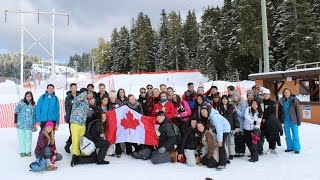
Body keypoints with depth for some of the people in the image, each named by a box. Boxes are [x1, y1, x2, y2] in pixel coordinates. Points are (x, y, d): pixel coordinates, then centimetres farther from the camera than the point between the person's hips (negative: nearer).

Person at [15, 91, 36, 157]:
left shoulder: (33, 105, 4)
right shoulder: (21, 103, 0)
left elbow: (35, 115, 8)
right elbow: (16, 112, 2)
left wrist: (35, 124, 6)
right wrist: (15, 122, -1)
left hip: (29, 125, 0)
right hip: (20, 124, 0)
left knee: (28, 138, 3)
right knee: (21, 138, 6)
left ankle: (28, 151, 16)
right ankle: (22, 151, 17)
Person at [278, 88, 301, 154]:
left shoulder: (294, 100, -8)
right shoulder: (281, 101, 2)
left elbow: (298, 111, -6)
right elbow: (279, 111, 9)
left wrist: (299, 121, -8)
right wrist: (280, 121, 7)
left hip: (293, 120, -4)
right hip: (285, 121, 4)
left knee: (295, 135, 1)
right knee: (287, 135, 12)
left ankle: (297, 148, 11)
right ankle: (290, 147, 25)